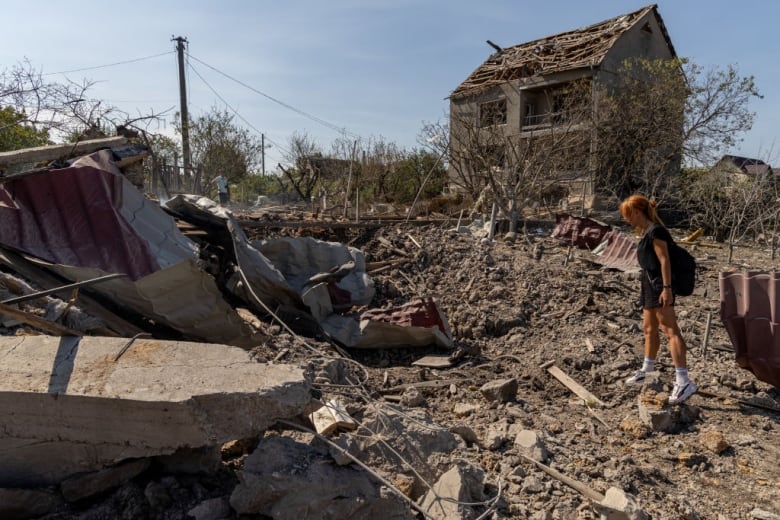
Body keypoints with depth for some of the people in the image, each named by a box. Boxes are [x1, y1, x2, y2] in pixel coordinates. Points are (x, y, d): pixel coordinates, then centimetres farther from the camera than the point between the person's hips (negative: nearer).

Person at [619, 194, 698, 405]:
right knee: (649, 329, 20)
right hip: (650, 285, 10)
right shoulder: (647, 232, 15)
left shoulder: (655, 231, -14)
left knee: (670, 331, -14)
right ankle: (647, 371, 35)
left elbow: (665, 260, -19)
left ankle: (683, 381, -15)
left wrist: (667, 288, -23)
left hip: (659, 287, -10)